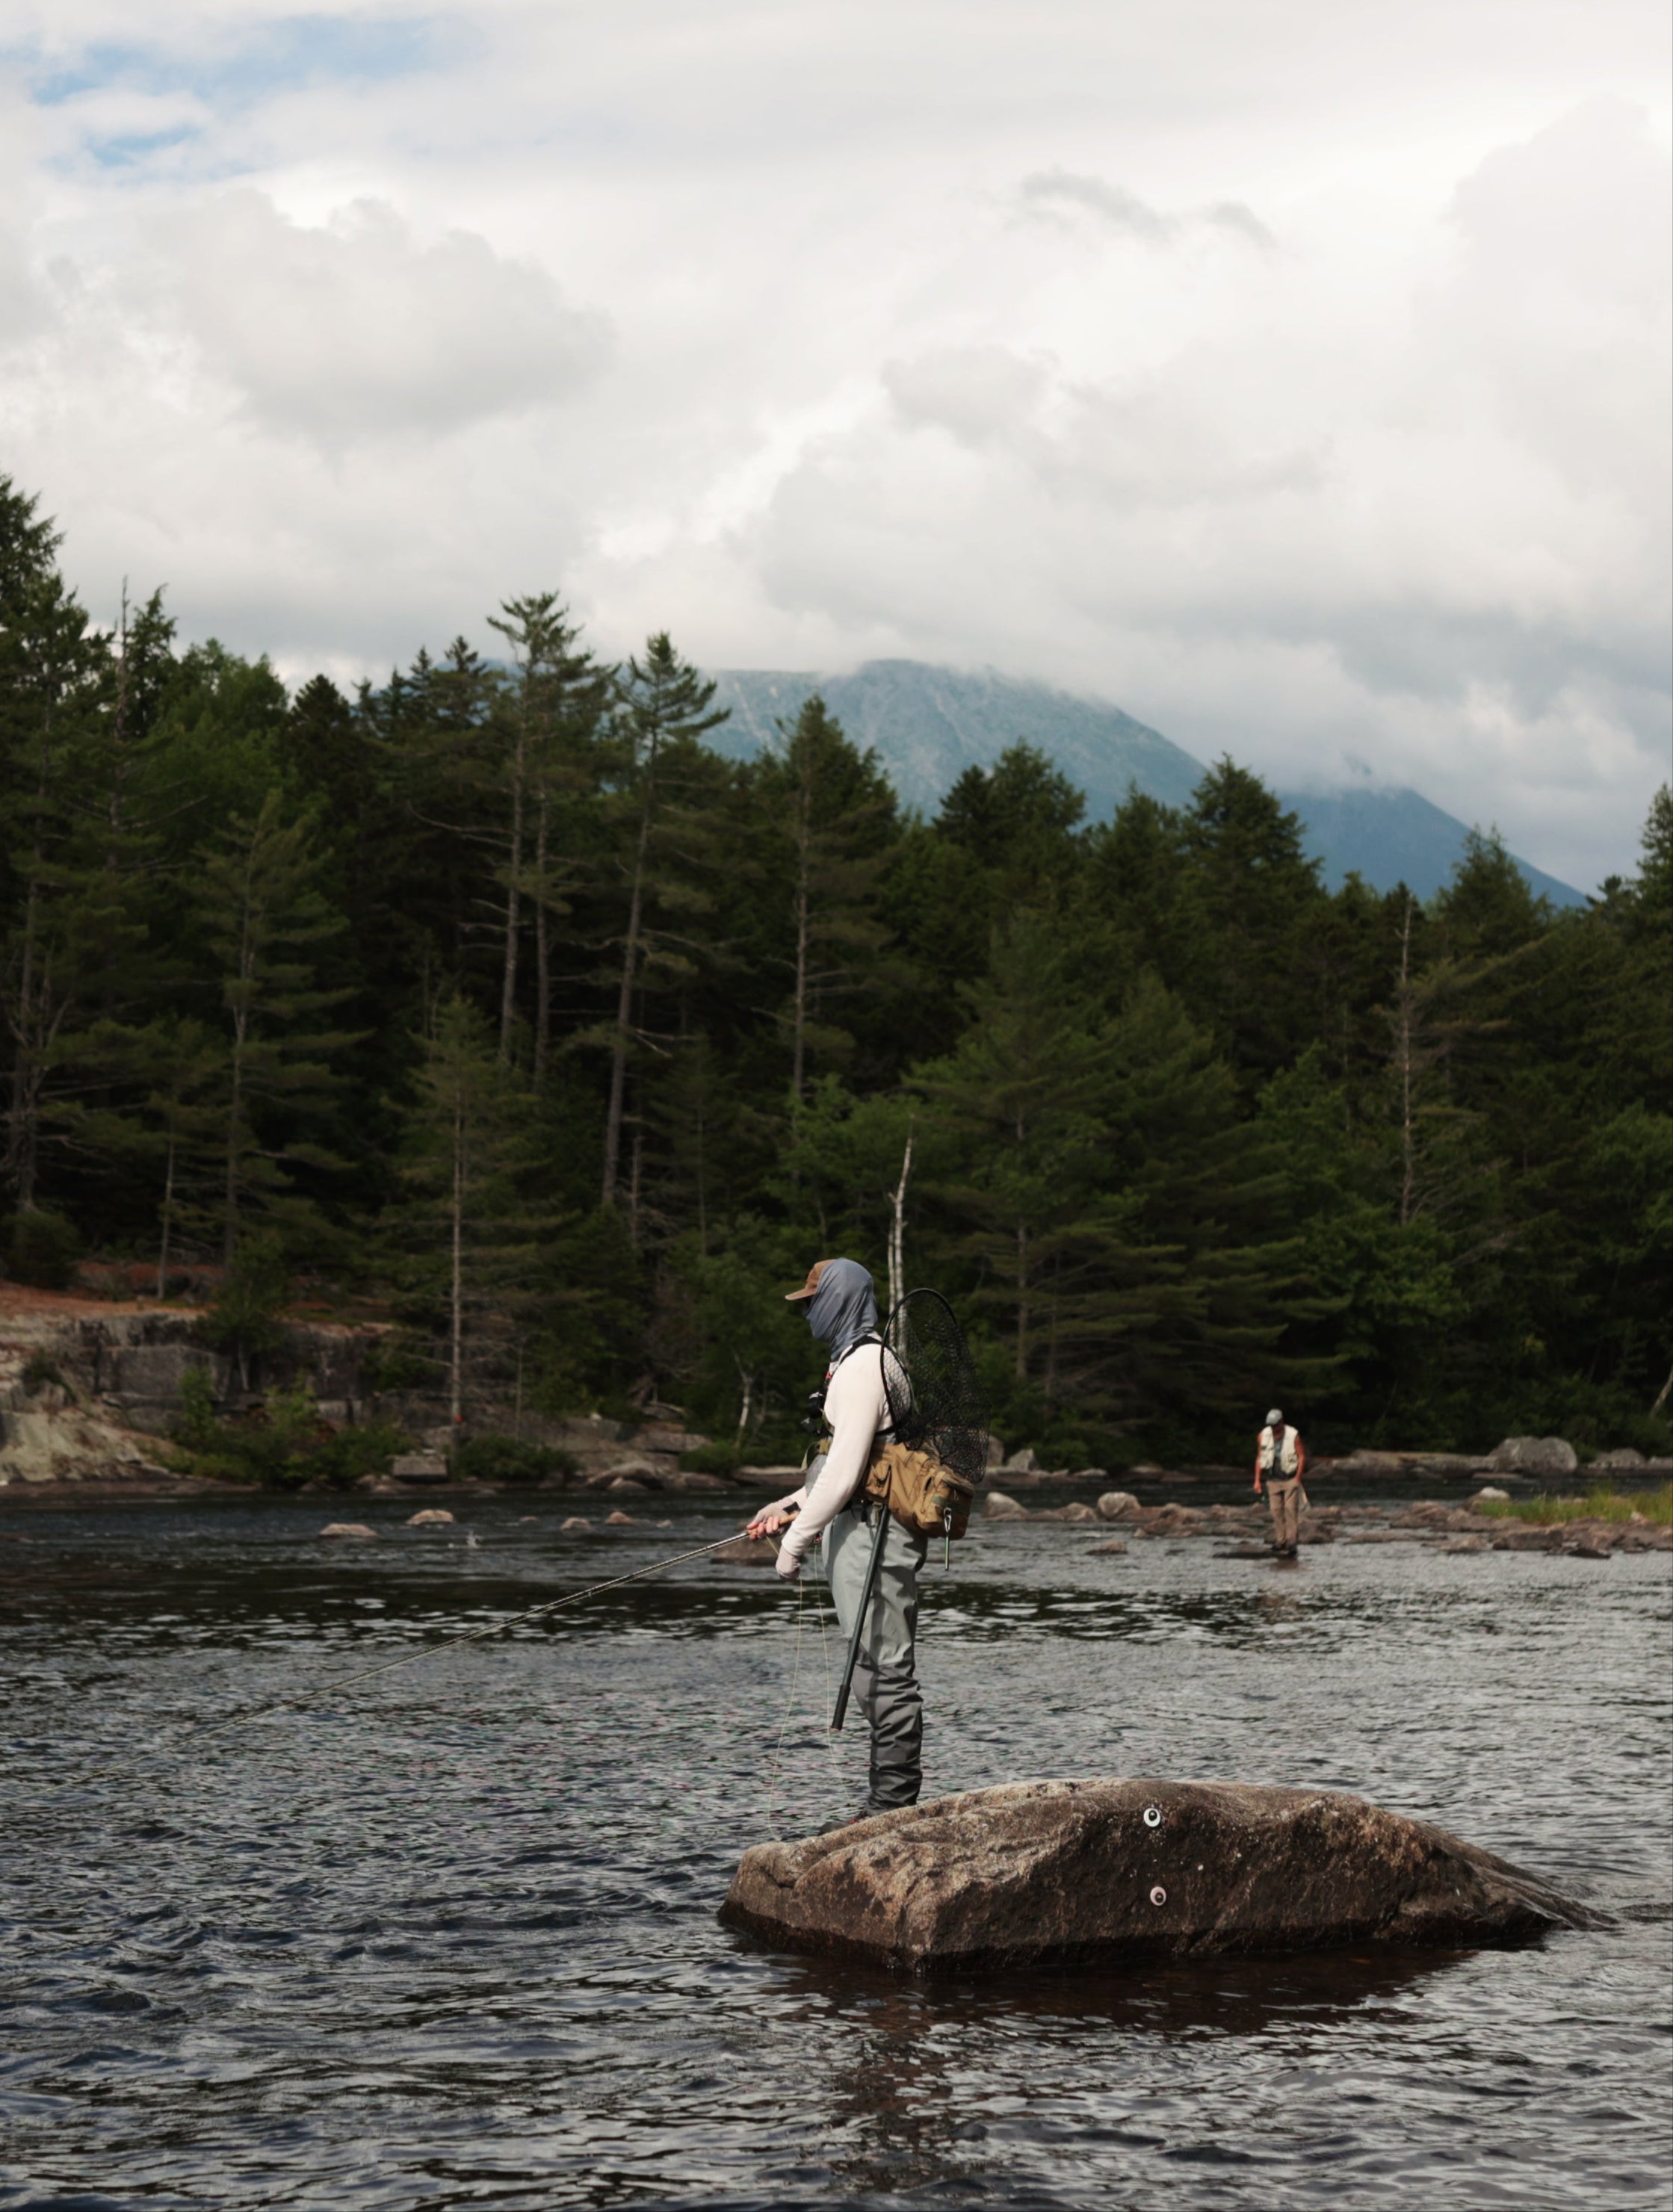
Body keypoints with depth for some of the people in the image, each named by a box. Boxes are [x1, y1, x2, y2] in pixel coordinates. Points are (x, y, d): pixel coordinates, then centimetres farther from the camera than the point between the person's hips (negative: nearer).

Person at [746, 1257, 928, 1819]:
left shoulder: (863, 1365, -14)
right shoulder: (856, 1361, 20)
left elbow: (845, 1471, -20)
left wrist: (796, 1541, -15)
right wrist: (789, 1507, 22)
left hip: (870, 1533, -11)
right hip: (863, 1528, 11)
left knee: (885, 1670, -7)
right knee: (881, 1672, 12)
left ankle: (893, 1802, -5)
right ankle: (891, 1802, 17)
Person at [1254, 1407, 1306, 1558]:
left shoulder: (1293, 1436, -9)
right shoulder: (1264, 1435, 1)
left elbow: (1302, 1458, -5)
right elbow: (1259, 1458, 8)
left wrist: (1297, 1479, -10)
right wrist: (1257, 1480, 5)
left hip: (1290, 1479, -4)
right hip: (1273, 1480, 4)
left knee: (1291, 1510, -8)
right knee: (1276, 1511, 1)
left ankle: (1291, 1544, -8)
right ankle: (1279, 1542, 6)